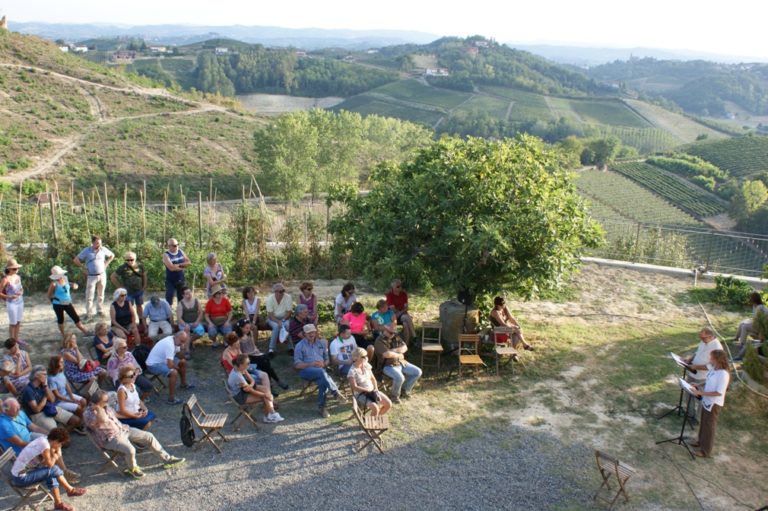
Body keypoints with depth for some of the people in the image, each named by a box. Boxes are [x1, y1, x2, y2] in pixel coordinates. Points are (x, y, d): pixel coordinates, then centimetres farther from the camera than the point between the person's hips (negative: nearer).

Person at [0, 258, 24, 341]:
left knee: (18, 322, 14)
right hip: (11, 303, -6)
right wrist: (9, 296, -25)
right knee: (13, 323, 2)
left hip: (20, 302, 6)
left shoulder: (18, 277, 3)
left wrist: (21, 292, -4)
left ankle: (16, 339, 27)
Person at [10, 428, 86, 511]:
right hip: (21, 478, -9)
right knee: (53, 470, -12)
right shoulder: (45, 445, -24)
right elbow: (49, 464, -16)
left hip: (18, 473, 9)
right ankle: (70, 490, 6)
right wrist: (55, 456, 1)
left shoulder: (43, 439, 3)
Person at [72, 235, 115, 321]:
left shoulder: (103, 249, -2)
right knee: (89, 296, -3)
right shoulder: (86, 251, -8)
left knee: (100, 294, 11)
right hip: (91, 276, -2)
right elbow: (75, 260, -2)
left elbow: (112, 255, 16)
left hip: (102, 275, 2)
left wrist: (106, 264, 7)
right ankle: (88, 314, 2)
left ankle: (100, 311, 23)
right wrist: (83, 268, -5)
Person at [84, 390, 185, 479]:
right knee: (130, 450, -33)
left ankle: (167, 459, 12)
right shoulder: (89, 413, -19)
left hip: (122, 430, 8)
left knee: (149, 436, 2)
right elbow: (103, 419, -38)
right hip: (110, 439, -8)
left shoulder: (106, 407, 6)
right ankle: (133, 469, 1)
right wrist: (97, 407, -25)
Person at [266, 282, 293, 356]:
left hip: (284, 318, 1)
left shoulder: (288, 297, -13)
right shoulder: (270, 298, -14)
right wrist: (278, 321, -29)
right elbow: (270, 315, -15)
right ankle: (271, 349, -28)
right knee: (276, 326, -33)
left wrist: (282, 321, -24)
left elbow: (288, 312, -9)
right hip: (273, 319, -1)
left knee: (289, 325, -32)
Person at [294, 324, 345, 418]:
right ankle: (336, 393, -32)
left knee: (323, 382, -33)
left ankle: (322, 407, -20)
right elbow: (297, 364, -2)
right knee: (321, 372, -37)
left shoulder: (321, 343, 17)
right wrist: (311, 364, -16)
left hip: (320, 370, 3)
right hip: (306, 371, -3)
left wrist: (323, 364, -6)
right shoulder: (300, 346, 5)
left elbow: (327, 359, 19)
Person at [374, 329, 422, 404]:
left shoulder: (396, 337, 9)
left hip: (401, 362, 8)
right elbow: (387, 354, -26)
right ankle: (394, 395, -4)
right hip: (388, 365, -8)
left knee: (418, 372, 0)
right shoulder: (380, 341, -14)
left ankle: (404, 390, 14)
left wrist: (394, 350, -17)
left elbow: (405, 348, 0)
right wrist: (398, 355, -10)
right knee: (399, 378, -33)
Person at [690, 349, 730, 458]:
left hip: (714, 404, -8)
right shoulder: (713, 368, -3)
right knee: (703, 423, 24)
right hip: (706, 401, 8)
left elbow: (719, 392, -27)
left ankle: (705, 451, 22)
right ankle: (701, 442, 44)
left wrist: (701, 393, -27)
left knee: (709, 426, 7)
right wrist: (698, 386, -1)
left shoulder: (723, 374, -28)